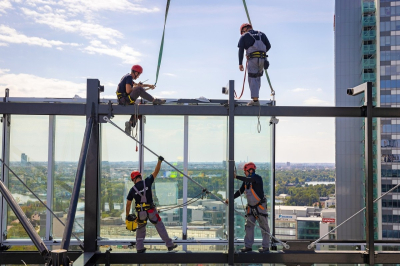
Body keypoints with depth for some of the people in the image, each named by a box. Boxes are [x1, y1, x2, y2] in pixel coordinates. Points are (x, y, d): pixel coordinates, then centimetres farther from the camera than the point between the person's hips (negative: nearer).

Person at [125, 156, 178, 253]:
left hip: (140, 212, 1)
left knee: (140, 229, 19)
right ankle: (169, 244, 11)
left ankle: (139, 247, 17)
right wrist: (159, 161, -1)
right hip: (151, 211, -1)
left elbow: (128, 204, 1)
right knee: (160, 227, 7)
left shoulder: (132, 190, -2)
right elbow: (156, 172, -5)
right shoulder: (147, 182, -7)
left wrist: (127, 216, 11)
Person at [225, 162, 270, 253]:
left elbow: (249, 180, -36)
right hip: (251, 207, 7)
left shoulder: (257, 178, -15)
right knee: (249, 226, 5)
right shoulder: (246, 181, 8)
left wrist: (236, 177, -38)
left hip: (260, 206, -7)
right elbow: (240, 191, 13)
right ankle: (248, 246, 10)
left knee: (264, 227, 0)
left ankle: (265, 246, 7)